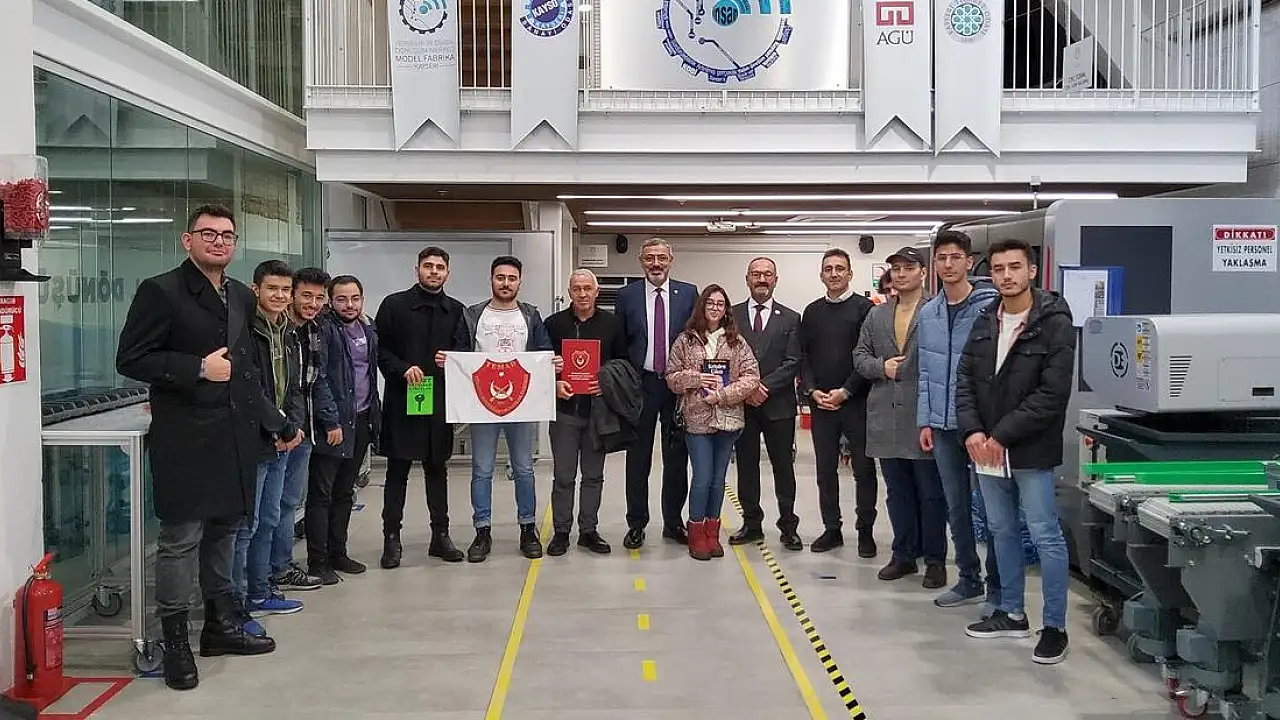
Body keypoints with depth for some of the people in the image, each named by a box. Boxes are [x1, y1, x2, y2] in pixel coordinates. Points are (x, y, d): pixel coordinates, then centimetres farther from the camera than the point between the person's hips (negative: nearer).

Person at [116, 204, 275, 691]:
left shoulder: (242, 297, 14)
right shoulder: (160, 291, -6)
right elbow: (130, 359, -11)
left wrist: (267, 418, 15)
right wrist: (198, 368, -19)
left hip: (235, 436, 7)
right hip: (186, 439, -6)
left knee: (224, 532, 15)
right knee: (181, 538, -2)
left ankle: (220, 624, 28)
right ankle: (175, 642, 10)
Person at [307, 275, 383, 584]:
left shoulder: (368, 329, 12)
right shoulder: (324, 329, -11)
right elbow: (319, 378, -15)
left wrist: (374, 414, 14)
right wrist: (331, 422, -18)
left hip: (361, 420, 7)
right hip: (333, 423, -7)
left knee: (345, 492, 15)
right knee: (321, 494, 1)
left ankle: (338, 553, 25)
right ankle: (317, 561, 7)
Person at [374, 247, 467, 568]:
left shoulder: (455, 310, 10)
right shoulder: (394, 304, 1)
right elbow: (381, 349, -2)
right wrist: (403, 369, -16)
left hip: (440, 401, 3)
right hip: (402, 398, -3)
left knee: (437, 469, 11)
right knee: (397, 470, 2)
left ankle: (440, 535, 19)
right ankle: (392, 538, 9)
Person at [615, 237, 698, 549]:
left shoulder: (688, 293, 2)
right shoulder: (627, 295, 2)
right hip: (641, 384, 0)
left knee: (676, 458, 9)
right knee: (638, 458, 6)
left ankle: (673, 522, 21)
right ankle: (636, 524, 17)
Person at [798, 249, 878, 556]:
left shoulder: (865, 308, -2)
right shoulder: (812, 312, 11)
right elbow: (803, 356, 10)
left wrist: (845, 391, -13)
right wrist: (812, 390, -4)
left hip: (856, 401, -4)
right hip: (820, 403, 4)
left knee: (863, 468, 4)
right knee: (825, 469, 8)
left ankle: (865, 531, 15)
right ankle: (831, 529, 19)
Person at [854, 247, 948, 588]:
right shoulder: (876, 315, 13)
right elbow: (860, 355, 14)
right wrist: (881, 367, -5)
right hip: (887, 417, 5)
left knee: (931, 493, 5)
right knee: (897, 492, 14)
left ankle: (935, 559, 16)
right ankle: (904, 554, 26)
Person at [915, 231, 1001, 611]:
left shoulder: (990, 306, -9)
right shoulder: (927, 314, 9)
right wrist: (924, 421, 7)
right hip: (943, 425, 5)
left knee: (990, 507, 4)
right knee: (957, 508, 14)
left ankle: (997, 588, 16)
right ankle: (969, 580, 28)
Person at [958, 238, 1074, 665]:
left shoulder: (1054, 323, -10)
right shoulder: (984, 323, 8)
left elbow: (1053, 394, -16)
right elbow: (965, 381, 9)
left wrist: (1002, 436, -16)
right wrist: (972, 431, -7)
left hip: (1031, 451, -6)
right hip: (986, 450, 6)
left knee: (1045, 536, 0)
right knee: (1002, 532, 15)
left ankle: (1055, 627, 11)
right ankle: (1011, 614, 29)